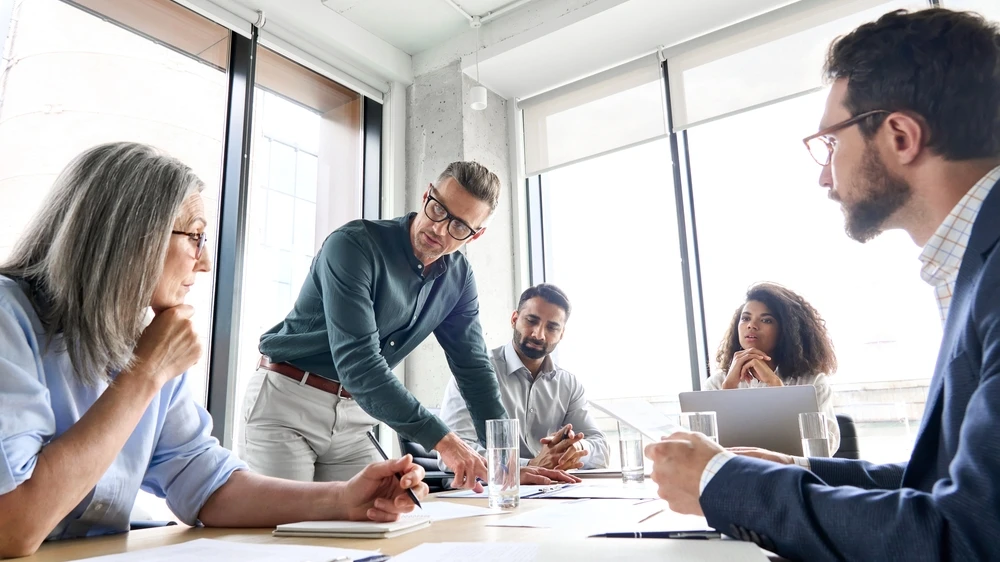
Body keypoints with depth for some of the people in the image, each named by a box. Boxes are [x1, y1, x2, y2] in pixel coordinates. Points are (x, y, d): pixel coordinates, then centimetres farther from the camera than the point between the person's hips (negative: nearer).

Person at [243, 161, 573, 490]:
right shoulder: (354, 245, -22)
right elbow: (358, 361, -31)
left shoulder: (458, 278, -2)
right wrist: (443, 440, -35)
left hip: (353, 419, 5)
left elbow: (474, 368, 1)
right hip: (286, 403, -5)